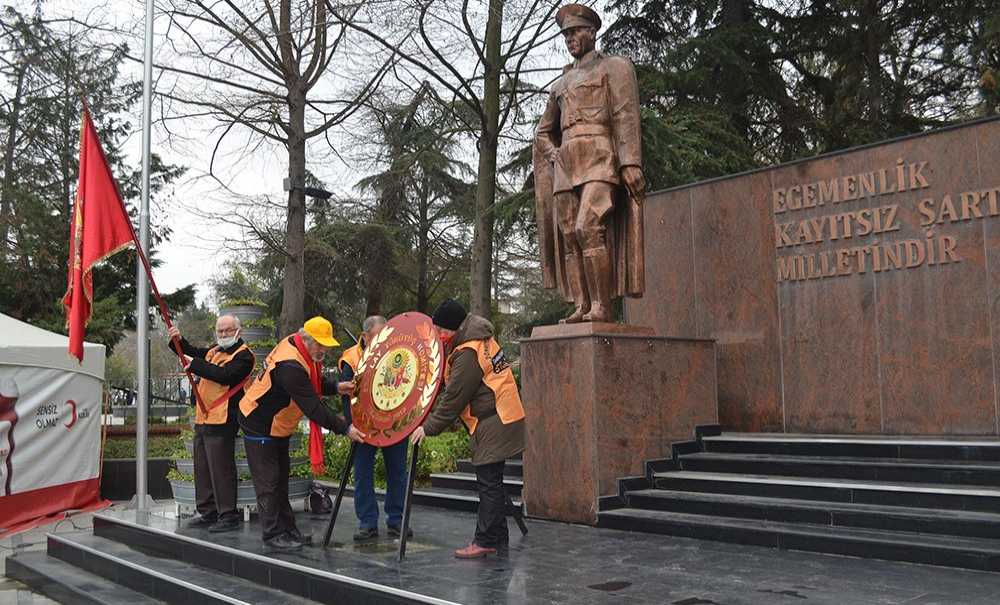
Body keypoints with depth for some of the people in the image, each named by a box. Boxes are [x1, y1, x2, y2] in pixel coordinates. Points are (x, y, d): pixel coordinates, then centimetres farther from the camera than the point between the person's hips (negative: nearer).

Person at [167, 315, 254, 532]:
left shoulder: (243, 356, -10)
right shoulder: (213, 351, 18)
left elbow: (224, 375, -24)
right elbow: (192, 353, 29)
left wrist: (194, 364, -19)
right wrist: (179, 340, 10)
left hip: (222, 422, -9)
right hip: (203, 419, 9)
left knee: (221, 469, -7)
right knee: (202, 468, 14)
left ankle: (228, 516, 0)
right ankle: (208, 513, 25)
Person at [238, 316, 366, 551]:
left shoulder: (295, 346, -4)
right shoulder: (290, 366, -33)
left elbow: (315, 382, 8)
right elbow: (313, 408, -34)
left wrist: (336, 387, -13)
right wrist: (345, 429, -30)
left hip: (278, 427, 10)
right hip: (260, 426, -10)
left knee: (280, 480, 13)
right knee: (268, 483, -3)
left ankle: (288, 530, 20)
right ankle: (273, 536, 4)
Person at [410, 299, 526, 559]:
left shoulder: (468, 354, -20)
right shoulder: (481, 340, 11)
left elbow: (454, 398, -17)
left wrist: (428, 427, -10)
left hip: (493, 424, -10)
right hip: (499, 419, 10)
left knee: (488, 483, -5)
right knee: (492, 483, 13)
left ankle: (486, 542, 1)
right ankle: (498, 540, 19)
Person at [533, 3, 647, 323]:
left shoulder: (614, 66, 9)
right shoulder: (561, 84, 26)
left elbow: (626, 116, -4)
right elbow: (543, 132, 33)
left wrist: (631, 163, -16)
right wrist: (553, 155, 11)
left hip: (600, 159, -7)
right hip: (566, 165, 7)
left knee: (589, 228, -24)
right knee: (568, 237, -3)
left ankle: (602, 306, -23)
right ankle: (581, 307, -3)